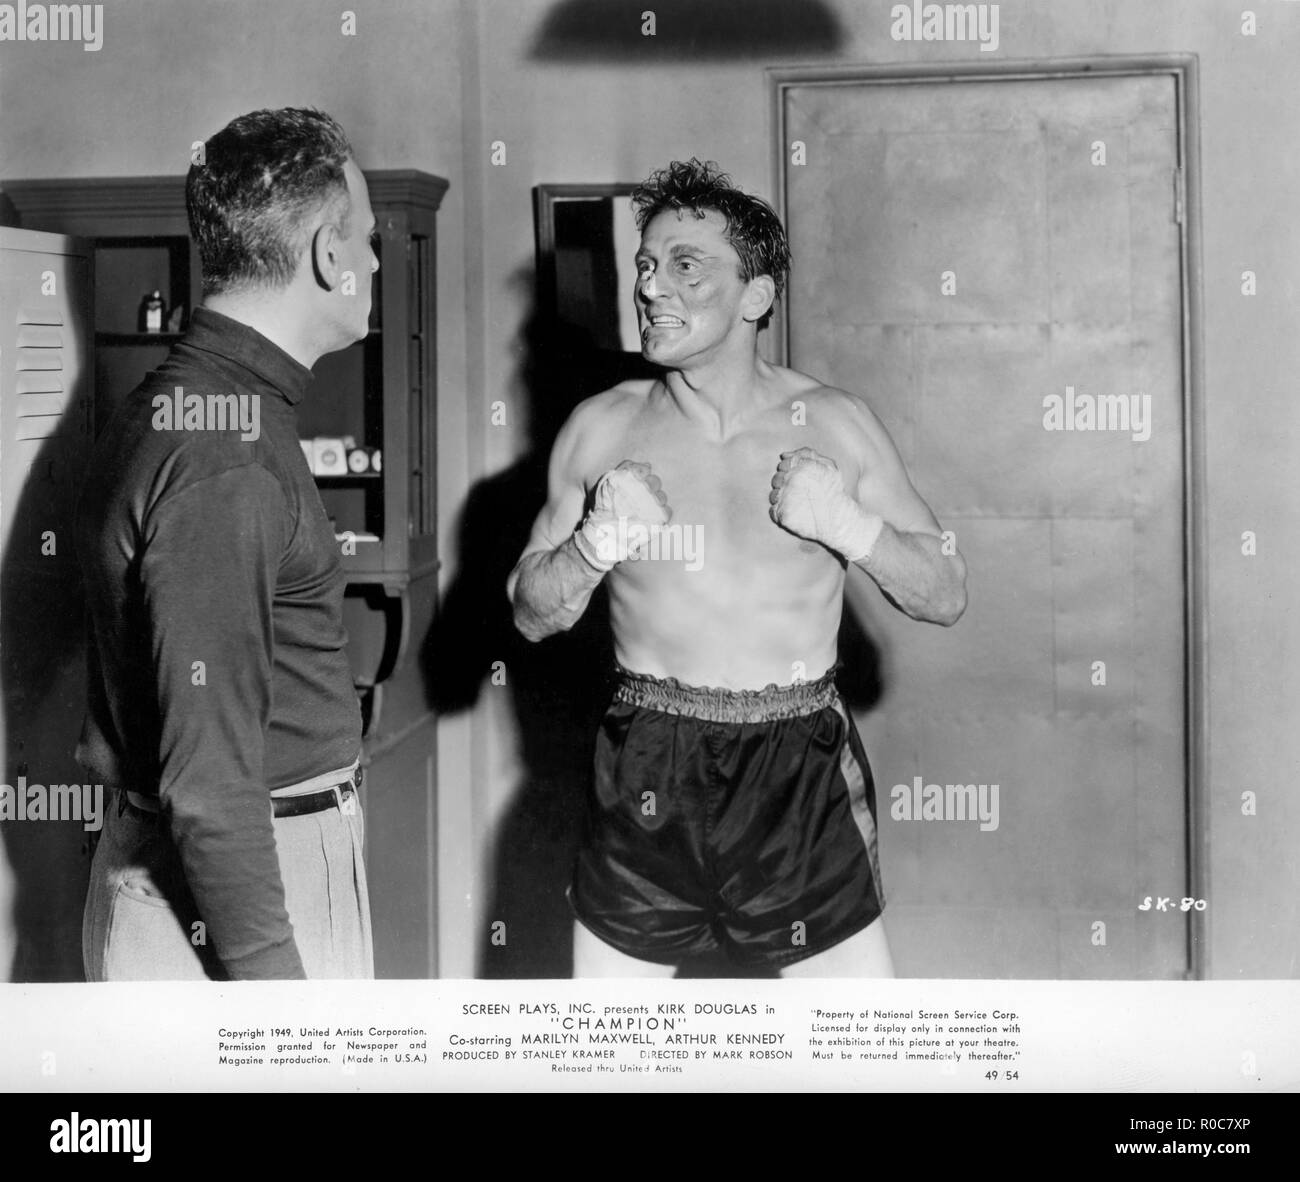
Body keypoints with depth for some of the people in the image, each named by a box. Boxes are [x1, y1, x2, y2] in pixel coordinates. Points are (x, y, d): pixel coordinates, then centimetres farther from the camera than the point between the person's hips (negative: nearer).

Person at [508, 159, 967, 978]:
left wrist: (849, 525, -15)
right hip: (651, 771, 1)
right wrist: (596, 544, -13)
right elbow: (531, 614, 7)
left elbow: (948, 596, 2)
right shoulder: (603, 429, 1)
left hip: (800, 769, -1)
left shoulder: (832, 425, -1)